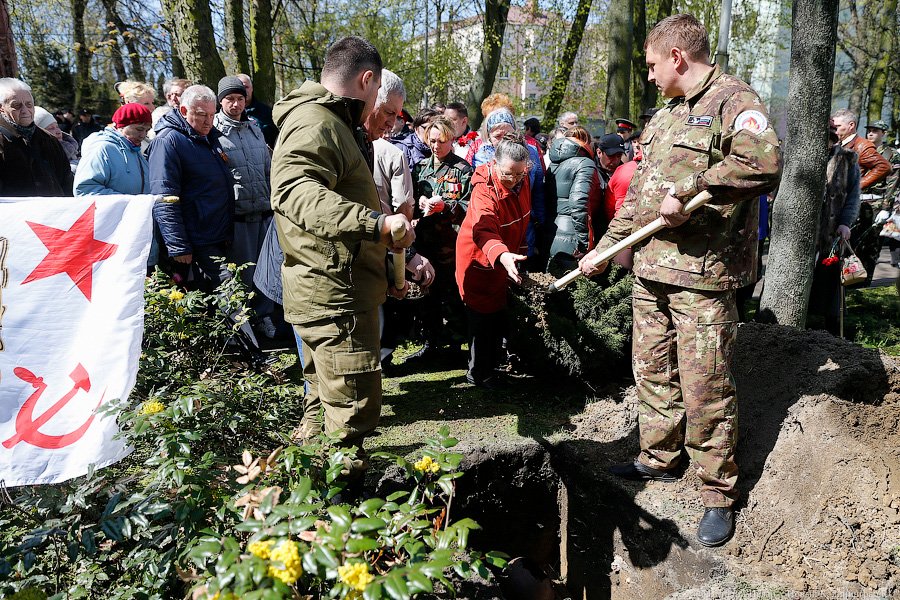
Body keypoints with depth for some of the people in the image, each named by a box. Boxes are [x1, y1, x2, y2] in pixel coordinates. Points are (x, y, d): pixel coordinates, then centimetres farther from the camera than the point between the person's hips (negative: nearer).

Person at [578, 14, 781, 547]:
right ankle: (660, 458, 33)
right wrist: (605, 248, 23)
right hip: (651, 269, 8)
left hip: (704, 272, -8)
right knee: (653, 370, 15)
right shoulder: (666, 117, 21)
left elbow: (764, 163, -25)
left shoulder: (734, 100, -5)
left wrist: (689, 187, -21)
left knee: (705, 388, -4)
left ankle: (720, 493, 11)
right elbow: (638, 197, 25)